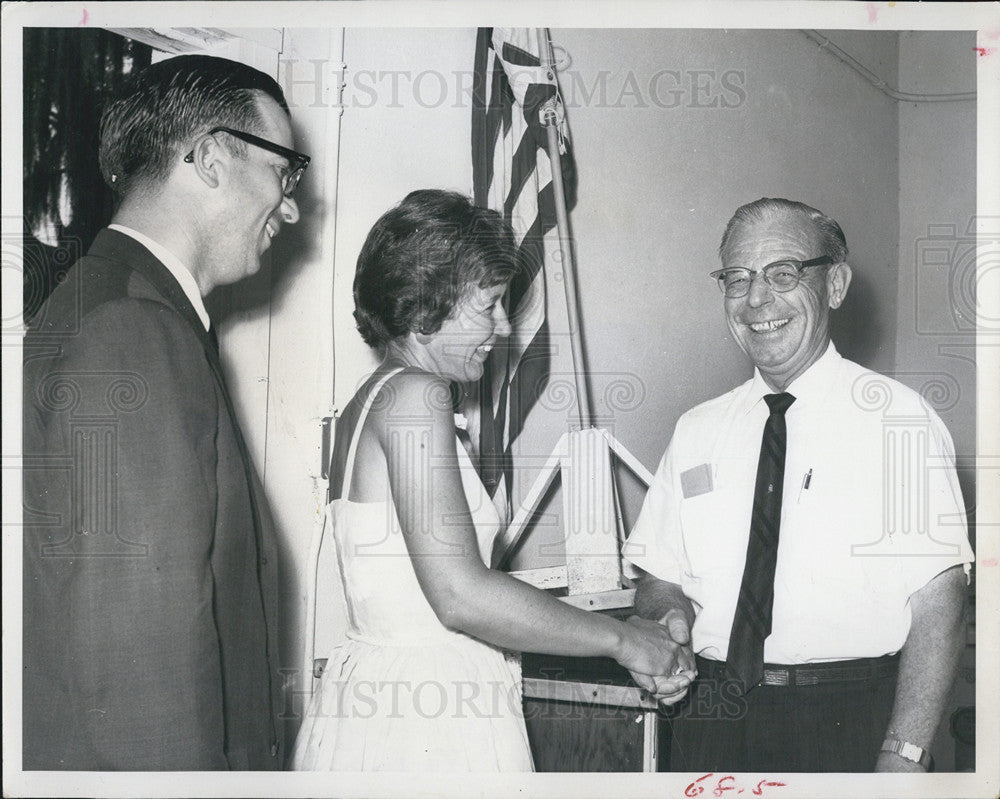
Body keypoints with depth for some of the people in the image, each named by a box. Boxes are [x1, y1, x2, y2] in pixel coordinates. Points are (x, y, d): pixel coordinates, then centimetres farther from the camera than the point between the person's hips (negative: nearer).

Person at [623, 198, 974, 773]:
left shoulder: (898, 419, -5)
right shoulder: (695, 433, 8)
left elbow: (938, 601, -11)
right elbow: (660, 579, 12)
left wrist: (903, 758, -18)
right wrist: (669, 615, -10)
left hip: (849, 724, -3)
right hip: (713, 720, 4)